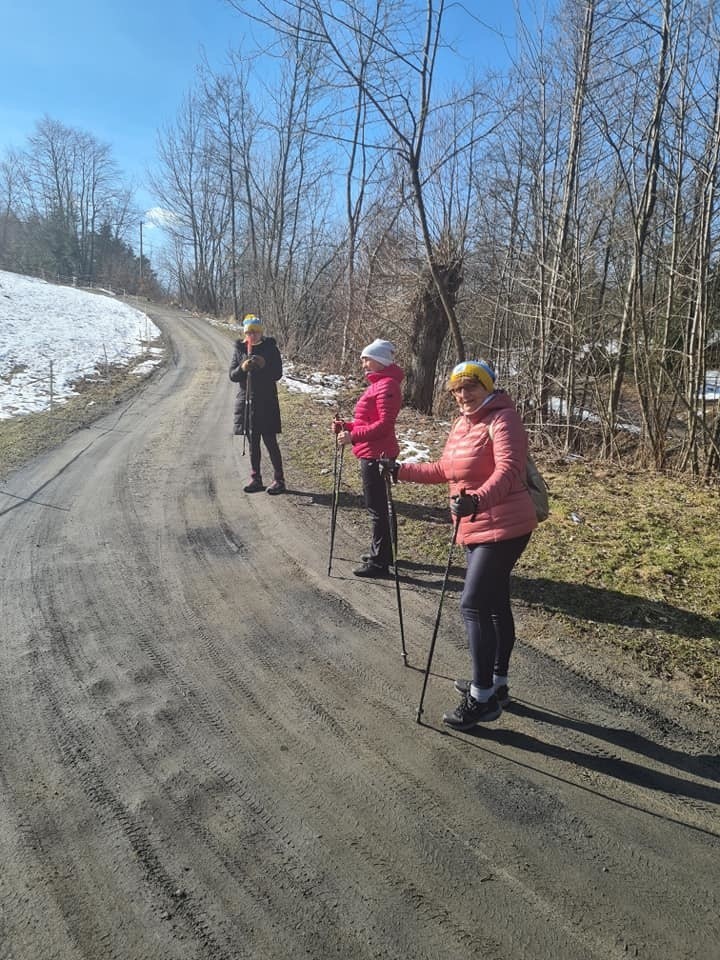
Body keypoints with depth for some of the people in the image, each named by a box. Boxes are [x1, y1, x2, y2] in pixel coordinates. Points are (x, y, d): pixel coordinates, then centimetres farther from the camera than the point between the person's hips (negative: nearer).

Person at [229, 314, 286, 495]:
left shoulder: (270, 348, -1)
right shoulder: (239, 349, 7)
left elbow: (278, 374, -5)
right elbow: (232, 376, 3)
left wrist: (264, 365, -22)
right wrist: (242, 368, -17)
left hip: (266, 402, -4)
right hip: (246, 400, 4)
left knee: (270, 441, -4)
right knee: (253, 442, 9)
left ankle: (279, 480, 4)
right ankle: (256, 479, 18)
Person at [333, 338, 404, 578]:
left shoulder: (386, 386, -16)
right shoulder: (378, 383, 16)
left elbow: (384, 424, -23)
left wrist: (353, 436, -24)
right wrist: (346, 426, 5)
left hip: (376, 455, -11)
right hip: (372, 453, 11)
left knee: (376, 508, -3)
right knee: (377, 506, 19)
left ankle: (379, 562, 5)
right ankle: (380, 553, 32)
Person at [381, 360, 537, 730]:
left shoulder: (503, 419, -15)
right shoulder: (461, 425, 13)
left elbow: (508, 470, -32)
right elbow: (445, 470, 23)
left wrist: (477, 499, -48)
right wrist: (402, 470, 20)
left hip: (503, 529, -9)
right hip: (477, 529, 10)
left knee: (474, 605, -11)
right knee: (495, 605, 17)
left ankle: (482, 698, 0)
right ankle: (497, 685, 31)